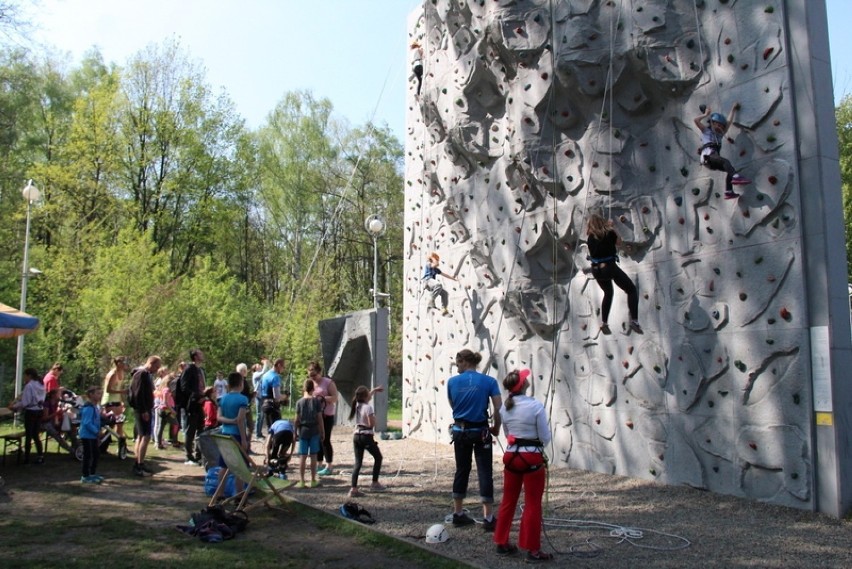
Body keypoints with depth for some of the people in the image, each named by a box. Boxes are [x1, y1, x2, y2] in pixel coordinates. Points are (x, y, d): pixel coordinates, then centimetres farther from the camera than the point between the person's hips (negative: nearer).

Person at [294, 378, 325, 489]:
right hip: (314, 431, -1)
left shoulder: (299, 402, -1)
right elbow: (319, 418, -3)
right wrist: (323, 432, 5)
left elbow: (297, 419, -1)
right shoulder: (316, 401, -4)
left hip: (303, 431, 1)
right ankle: (313, 481, 11)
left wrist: (295, 432, 9)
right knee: (313, 456, 6)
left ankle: (301, 481, 4)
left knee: (302, 457, 3)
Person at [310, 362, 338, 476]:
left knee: (325, 440, -5)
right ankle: (319, 465, 19)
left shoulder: (328, 382, -7)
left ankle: (329, 466, 1)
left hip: (326, 415, -6)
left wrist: (322, 398, -23)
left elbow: (335, 398, -11)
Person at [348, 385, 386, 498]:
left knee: (358, 462, 6)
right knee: (378, 457, 13)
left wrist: (375, 390, 37)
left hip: (356, 436, 7)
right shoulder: (368, 407, -16)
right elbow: (372, 424, -18)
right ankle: (375, 483, 13)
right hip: (366, 436, -7)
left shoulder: (357, 405, 7)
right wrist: (374, 417, 0)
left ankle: (354, 489, -2)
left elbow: (366, 397, 29)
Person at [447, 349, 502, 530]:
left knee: (461, 471, 14)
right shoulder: (489, 381, -8)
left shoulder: (452, 382, -3)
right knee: (484, 473, 2)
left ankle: (458, 514, 23)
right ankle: (488, 518, 2)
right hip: (480, 432, -3)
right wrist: (496, 428, 5)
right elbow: (498, 409, -10)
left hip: (460, 431, 3)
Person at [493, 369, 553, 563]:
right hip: (532, 457, -5)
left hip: (511, 455, 5)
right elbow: (545, 437, -9)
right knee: (532, 505, 5)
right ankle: (533, 550, 12)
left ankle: (502, 543, 27)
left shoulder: (505, 407, 0)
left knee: (508, 501, 16)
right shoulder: (536, 406, -16)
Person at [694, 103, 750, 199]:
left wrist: (733, 109, 44)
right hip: (708, 154, -7)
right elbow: (696, 120, 8)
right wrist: (706, 114, 20)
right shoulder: (706, 130, 20)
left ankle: (728, 192, -20)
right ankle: (736, 177, -52)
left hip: (714, 159, 7)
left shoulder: (720, 134, 36)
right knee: (726, 161, -30)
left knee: (730, 169, -11)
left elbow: (729, 122, 37)